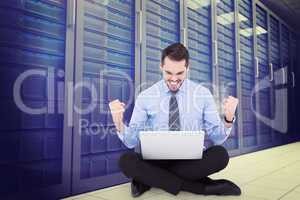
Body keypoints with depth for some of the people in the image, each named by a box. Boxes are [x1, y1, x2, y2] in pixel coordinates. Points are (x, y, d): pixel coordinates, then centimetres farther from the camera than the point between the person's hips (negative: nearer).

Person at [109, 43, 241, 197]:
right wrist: (119, 123, -22)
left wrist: (228, 119, -20)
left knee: (220, 154, -29)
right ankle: (202, 187, -22)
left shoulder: (203, 94, 0)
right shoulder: (145, 97, -1)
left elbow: (217, 138, 0)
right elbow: (131, 141, -2)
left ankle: (150, 179, -16)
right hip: (157, 160, 0)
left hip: (192, 160, 1)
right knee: (126, 160, -29)